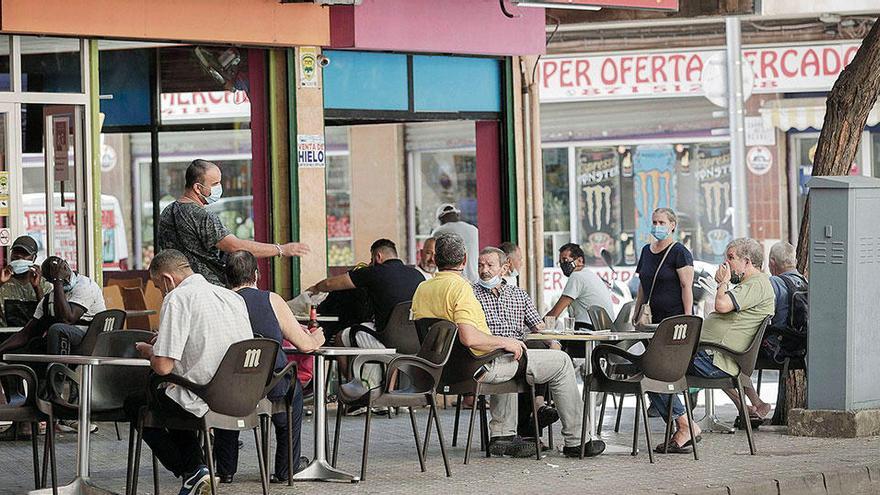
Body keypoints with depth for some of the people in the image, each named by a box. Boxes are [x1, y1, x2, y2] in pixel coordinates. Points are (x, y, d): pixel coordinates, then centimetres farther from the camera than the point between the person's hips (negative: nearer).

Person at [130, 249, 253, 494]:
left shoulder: (177, 299, -11)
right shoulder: (233, 296, 13)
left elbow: (163, 367, -16)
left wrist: (149, 351, 7)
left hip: (204, 401, -8)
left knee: (134, 405, 16)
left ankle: (191, 473, 7)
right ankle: (196, 467, 17)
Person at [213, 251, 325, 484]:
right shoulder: (272, 300, -1)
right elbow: (306, 345, 3)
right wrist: (316, 339, 28)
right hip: (271, 390, -1)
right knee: (294, 388, 33)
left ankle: (225, 470, 36)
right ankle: (286, 469, 36)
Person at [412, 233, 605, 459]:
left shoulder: (422, 289, 4)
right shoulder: (460, 287, -21)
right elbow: (469, 338, -32)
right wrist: (505, 342, -15)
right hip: (481, 368, -9)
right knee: (561, 362, 4)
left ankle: (502, 434, 29)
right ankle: (575, 441, 10)